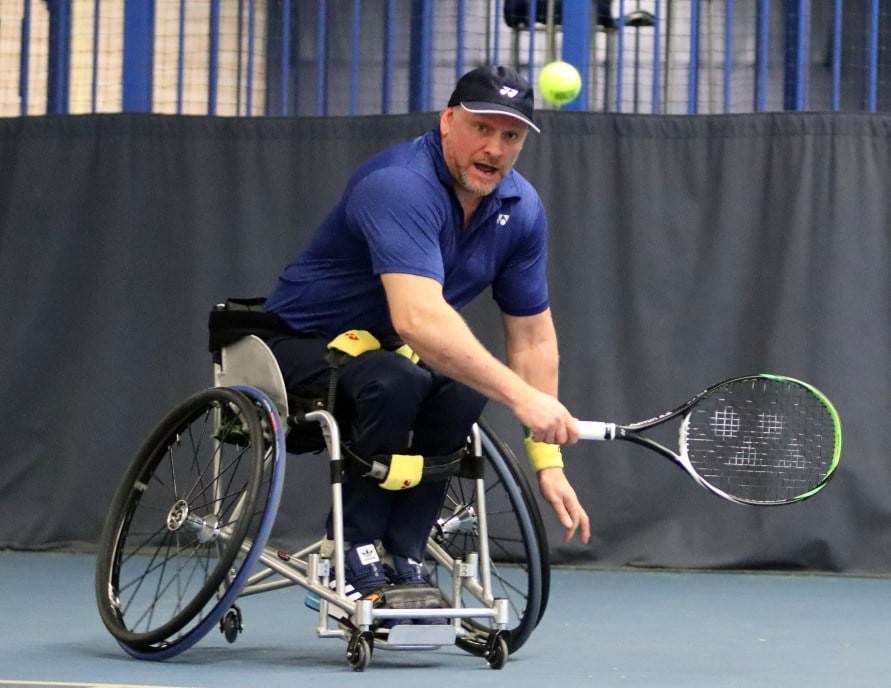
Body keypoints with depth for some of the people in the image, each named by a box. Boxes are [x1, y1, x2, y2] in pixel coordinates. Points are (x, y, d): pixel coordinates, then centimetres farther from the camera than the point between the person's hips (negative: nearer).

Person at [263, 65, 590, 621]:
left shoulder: (522, 210, -5)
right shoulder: (399, 185, -30)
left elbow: (533, 336, 2)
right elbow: (417, 317, -45)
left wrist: (548, 460, -4)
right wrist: (521, 396, -50)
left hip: (384, 349, 7)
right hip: (302, 347, -6)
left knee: (462, 391, -26)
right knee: (396, 381, -36)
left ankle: (405, 555, -14)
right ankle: (356, 551, -20)